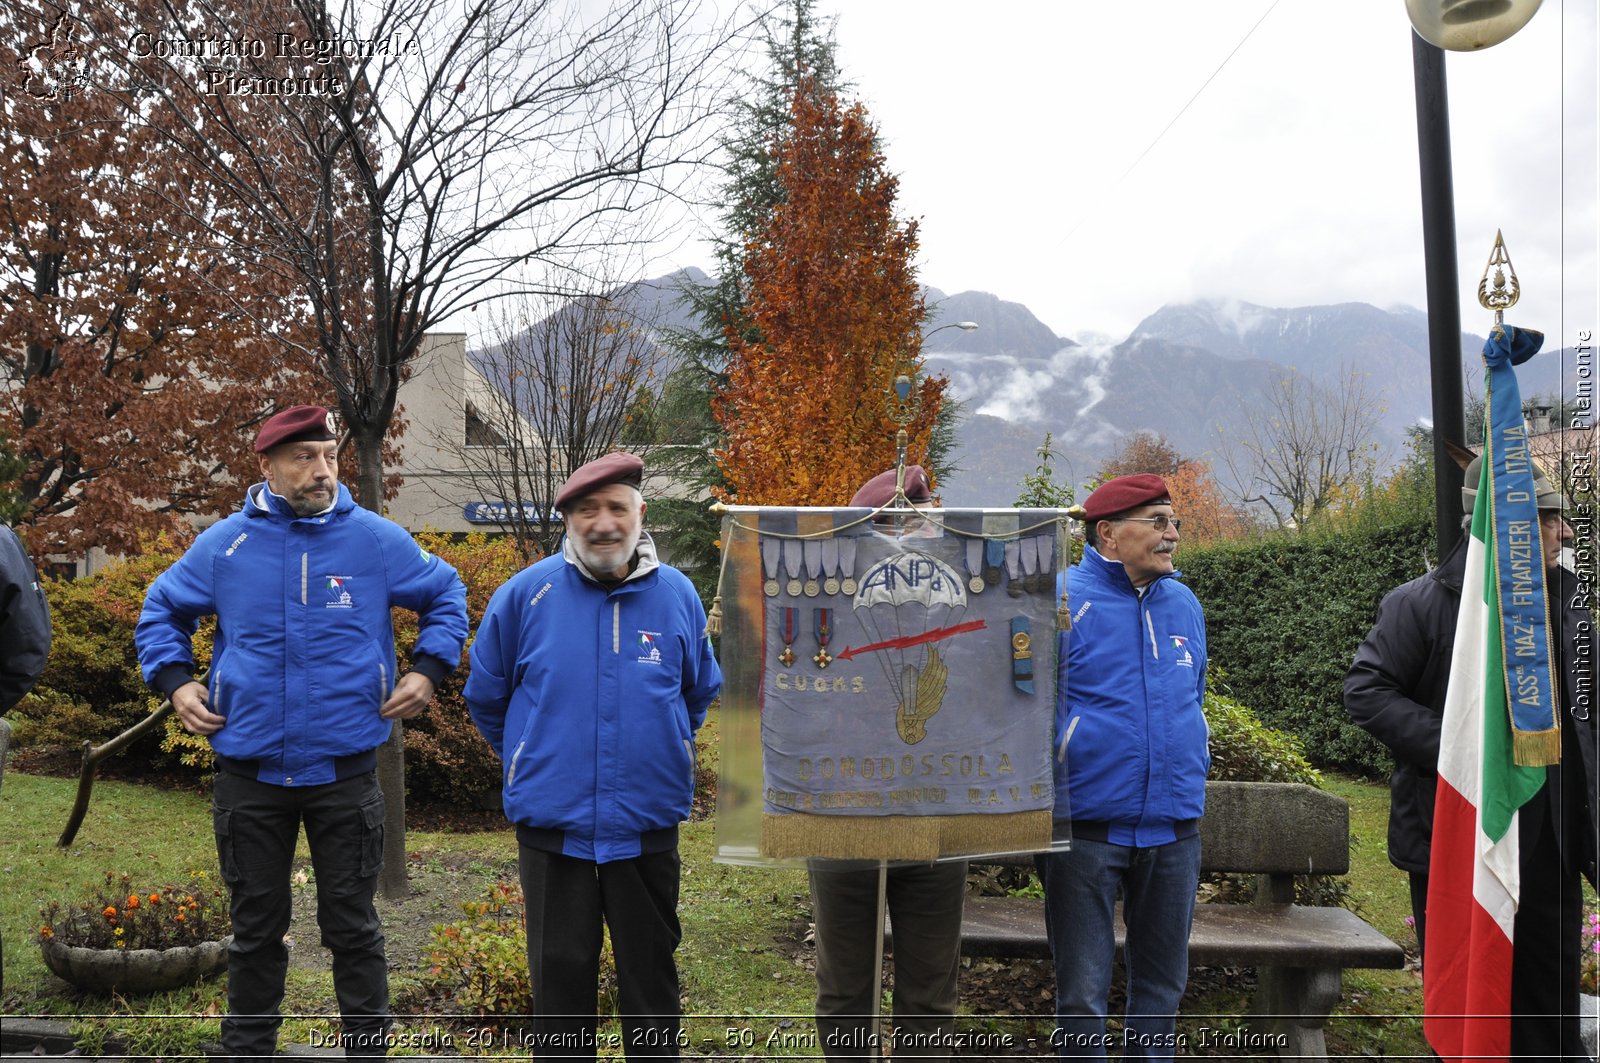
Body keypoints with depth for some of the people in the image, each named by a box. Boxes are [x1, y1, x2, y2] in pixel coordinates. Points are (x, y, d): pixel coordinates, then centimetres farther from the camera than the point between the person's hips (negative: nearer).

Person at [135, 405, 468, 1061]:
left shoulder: (378, 540, -1)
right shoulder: (224, 544, 1)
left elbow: (447, 595, 12)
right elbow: (161, 610, 16)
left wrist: (430, 669, 1)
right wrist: (174, 681, 2)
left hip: (346, 771, -1)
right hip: (249, 772, 1)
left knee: (352, 927, 8)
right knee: (256, 929, 13)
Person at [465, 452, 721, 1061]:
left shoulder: (676, 595, -1)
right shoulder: (525, 594, -6)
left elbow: (703, 693, 16)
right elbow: (486, 697, 7)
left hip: (647, 826, 1)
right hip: (553, 825, -1)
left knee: (650, 971, 12)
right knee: (561, 972, 9)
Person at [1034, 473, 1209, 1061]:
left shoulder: (1184, 604, 9)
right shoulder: (1064, 600, -9)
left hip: (1174, 829, 5)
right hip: (1087, 828, -5)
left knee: (1162, 984, 15)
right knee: (1082, 990, 4)